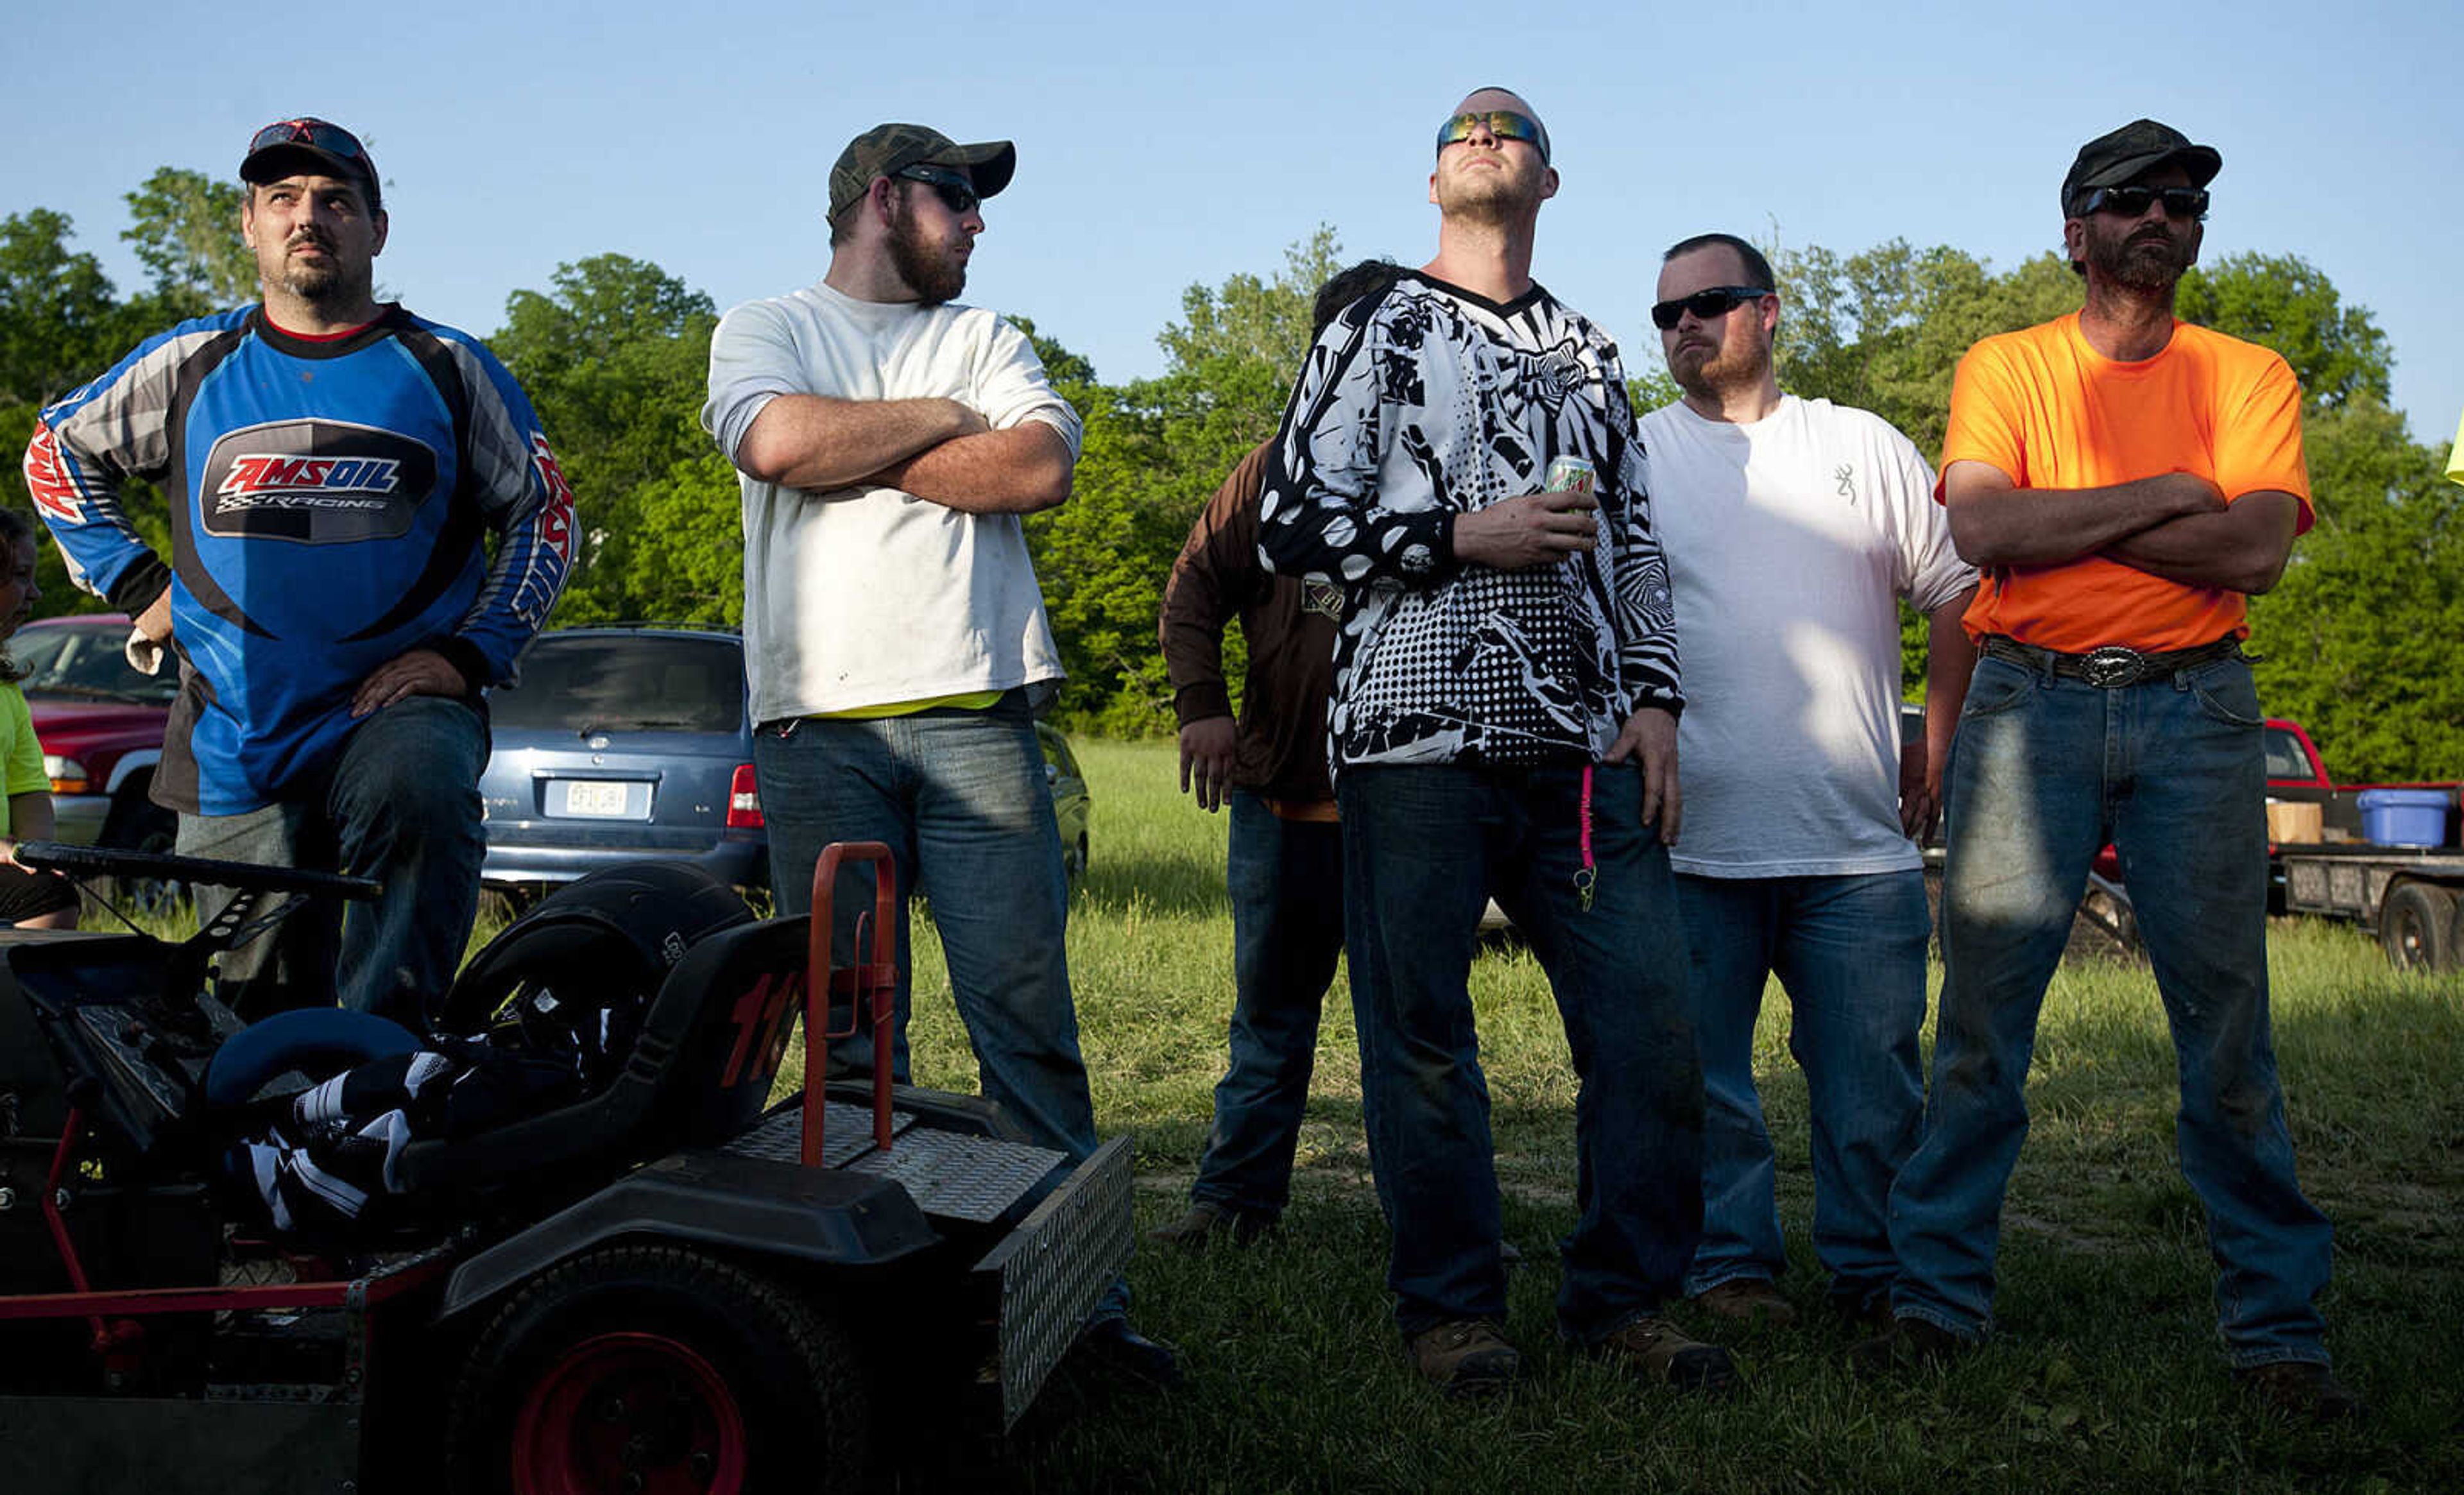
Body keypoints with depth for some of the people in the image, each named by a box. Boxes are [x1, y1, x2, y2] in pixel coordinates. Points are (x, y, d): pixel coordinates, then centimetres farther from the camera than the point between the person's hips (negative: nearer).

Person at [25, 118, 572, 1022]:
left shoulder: (445, 367, 7)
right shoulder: (189, 365, 12)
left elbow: (544, 510, 9)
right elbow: (56, 451, 25)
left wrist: (471, 654, -2)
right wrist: (134, 583, 13)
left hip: (398, 705, -2)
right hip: (233, 743, 3)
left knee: (415, 792, -38)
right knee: (257, 1022, 6)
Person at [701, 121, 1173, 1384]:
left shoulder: (983, 339, 20)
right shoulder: (766, 329, 14)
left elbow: (1040, 467, 1)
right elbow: (781, 442, -9)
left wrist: (855, 456, -1)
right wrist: (941, 420, 3)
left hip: (975, 717, 2)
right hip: (820, 726, -1)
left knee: (1025, 1009, -2)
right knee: (851, 1032, 2)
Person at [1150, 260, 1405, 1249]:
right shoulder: (1280, 467, 8)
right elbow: (1196, 590, 9)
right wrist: (1200, 704, -5)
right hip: (1283, 791, 3)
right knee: (1271, 1013, 13)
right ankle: (1237, 1198, 24)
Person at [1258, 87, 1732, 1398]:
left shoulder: (1589, 354, 22)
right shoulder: (1376, 332, 9)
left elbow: (1635, 539, 21)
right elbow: (1292, 525, -1)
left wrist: (1653, 700, 8)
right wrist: (1470, 536, -9)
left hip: (1585, 747, 4)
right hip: (1417, 738, -3)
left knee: (1650, 1021, -2)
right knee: (1421, 1032, 0)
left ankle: (1622, 1299, 12)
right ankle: (1450, 1305, 14)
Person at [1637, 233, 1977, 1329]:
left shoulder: (1864, 446, 13)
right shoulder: (1629, 456, 7)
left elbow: (1956, 591, 17)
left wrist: (1936, 742, 9)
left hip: (1861, 836, 2)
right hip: (1692, 836, -1)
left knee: (1874, 1074, 6)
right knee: (1702, 1072, 3)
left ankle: (1875, 1270, 20)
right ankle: (1730, 1263, 17)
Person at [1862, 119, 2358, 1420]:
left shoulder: (2248, 377, 12)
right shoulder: (2006, 367, 10)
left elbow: (2257, 549, -5)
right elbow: (1982, 529, -8)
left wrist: (2060, 519, -6)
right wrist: (2164, 496, -6)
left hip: (2196, 712, 1)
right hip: (2029, 707, -1)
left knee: (2227, 1021, 1)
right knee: (1982, 1015, -2)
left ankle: (2275, 1325, 11)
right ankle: (1937, 1297, 7)